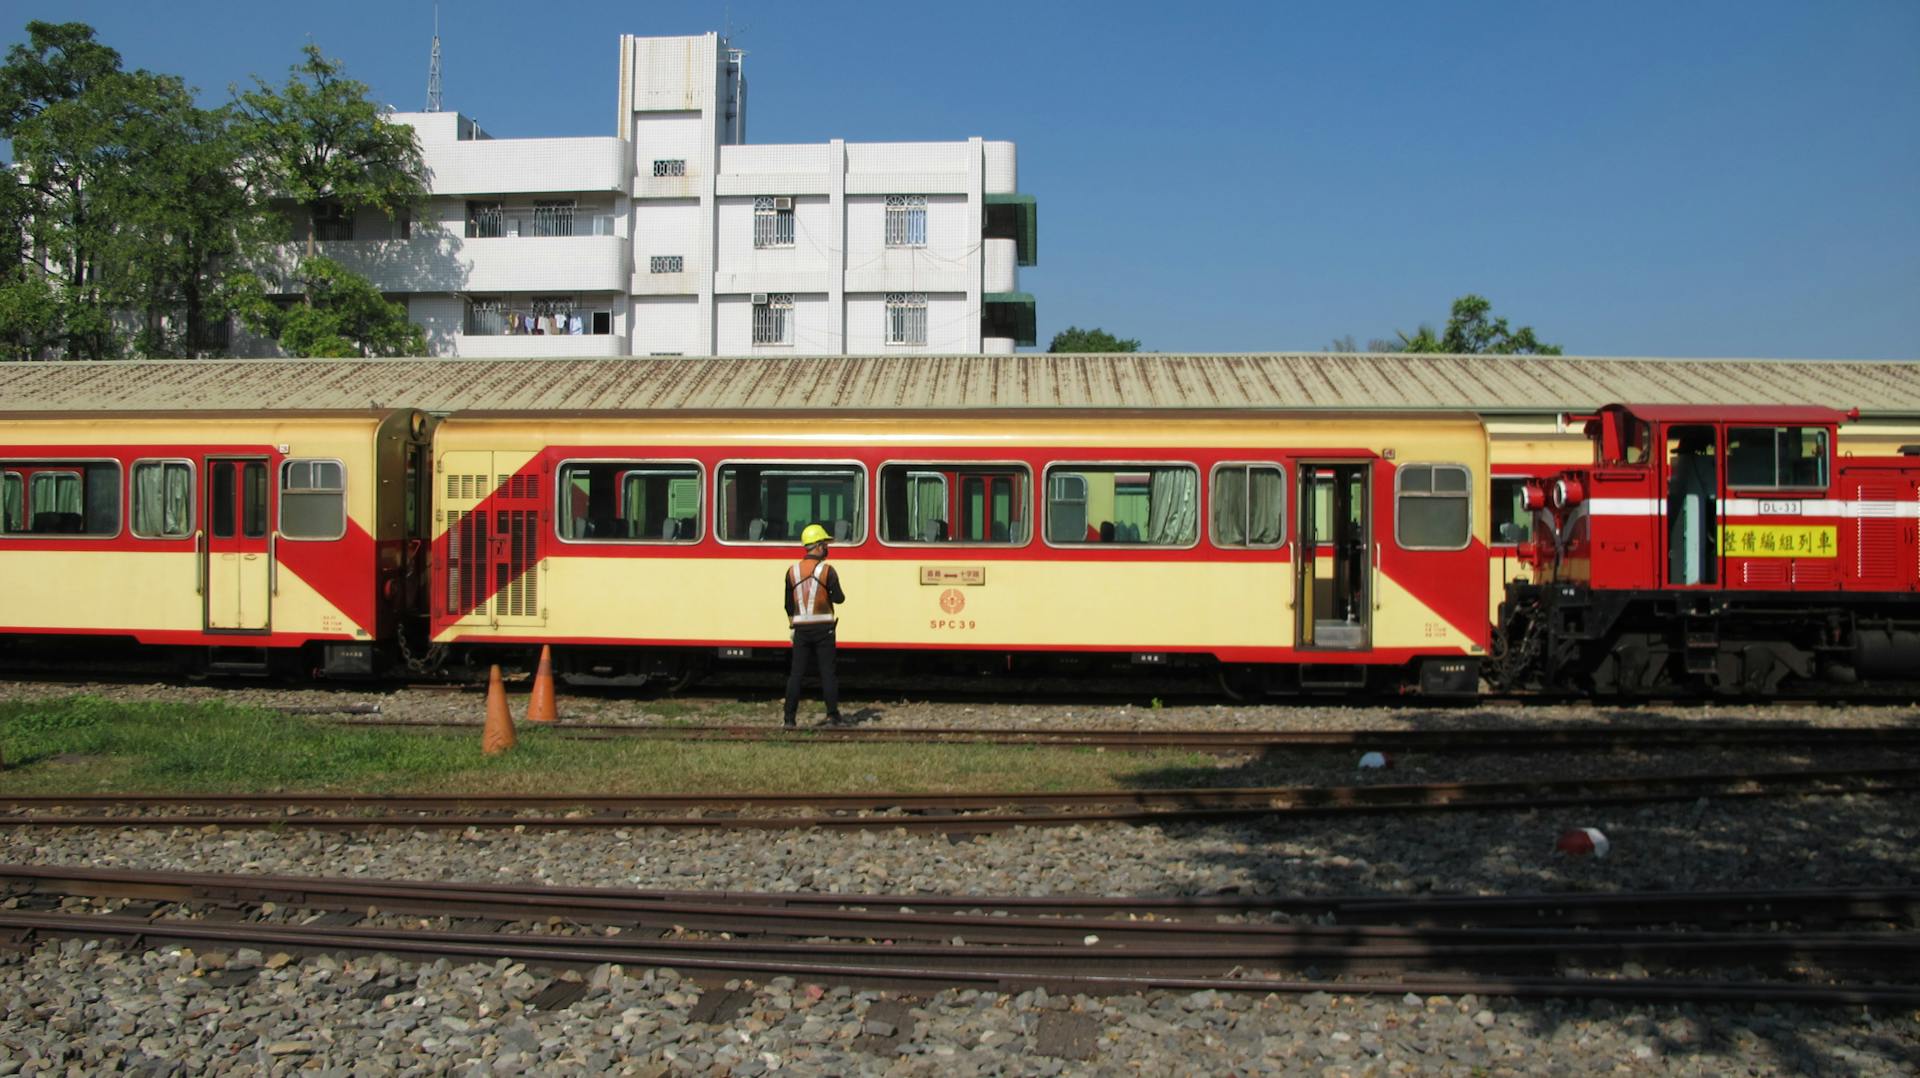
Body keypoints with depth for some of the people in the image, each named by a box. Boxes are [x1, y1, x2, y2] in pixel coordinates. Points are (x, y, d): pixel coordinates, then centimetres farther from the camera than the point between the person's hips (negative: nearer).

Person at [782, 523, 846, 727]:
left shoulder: (792, 571, 5)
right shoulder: (827, 570, -7)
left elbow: (788, 605, 9)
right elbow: (838, 598, -9)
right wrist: (838, 593, 13)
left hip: (801, 628, 3)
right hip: (823, 627, -3)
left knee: (796, 672, 5)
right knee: (827, 671, 4)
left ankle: (790, 716, 3)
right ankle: (832, 714, 5)